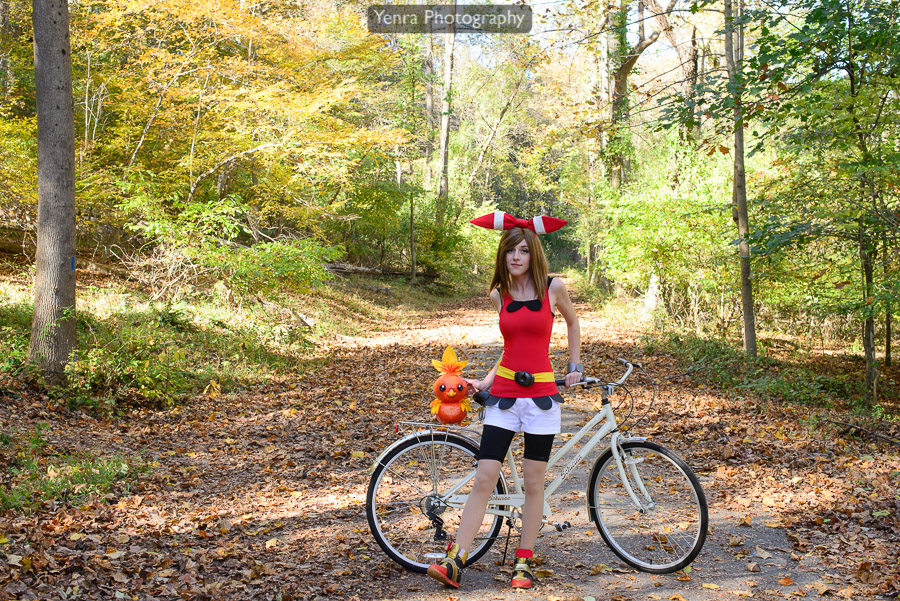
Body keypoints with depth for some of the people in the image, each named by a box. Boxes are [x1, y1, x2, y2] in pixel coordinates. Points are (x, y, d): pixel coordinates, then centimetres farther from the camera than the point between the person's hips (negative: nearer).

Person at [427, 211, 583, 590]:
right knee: (483, 480, -3)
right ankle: (454, 563, 0)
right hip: (503, 394, 2)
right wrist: (484, 382, 7)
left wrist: (574, 366, 14)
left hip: (542, 395, -1)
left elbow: (572, 322, 17)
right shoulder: (499, 295, 5)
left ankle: (523, 563, 20)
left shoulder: (553, 287, -2)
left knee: (534, 484, 6)